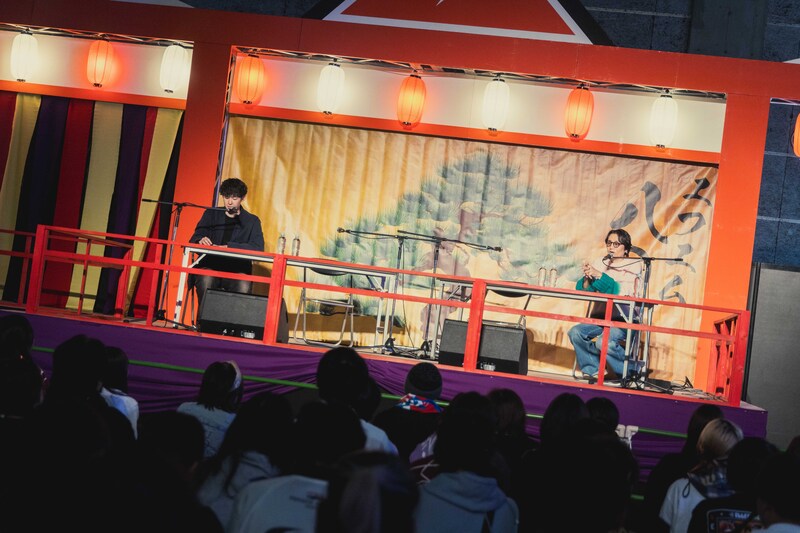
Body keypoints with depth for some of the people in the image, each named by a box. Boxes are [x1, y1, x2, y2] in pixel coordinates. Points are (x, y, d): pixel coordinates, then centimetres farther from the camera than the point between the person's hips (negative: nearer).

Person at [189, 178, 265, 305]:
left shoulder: (252, 221, 13)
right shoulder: (211, 214, 18)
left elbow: (258, 248, -4)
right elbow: (194, 239, 10)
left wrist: (228, 247, -19)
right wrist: (201, 241, -17)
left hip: (237, 270, -1)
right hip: (210, 266, 1)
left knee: (243, 285, -35)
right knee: (206, 280, -34)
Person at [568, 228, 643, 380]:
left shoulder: (633, 265, 1)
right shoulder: (601, 264, 13)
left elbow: (622, 291, -16)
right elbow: (581, 290, 6)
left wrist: (598, 275, -25)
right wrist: (587, 278, -16)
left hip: (623, 320, -5)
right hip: (600, 317, 5)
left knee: (604, 341, -31)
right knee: (575, 332, -20)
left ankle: (632, 372, -8)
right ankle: (592, 370, -4)